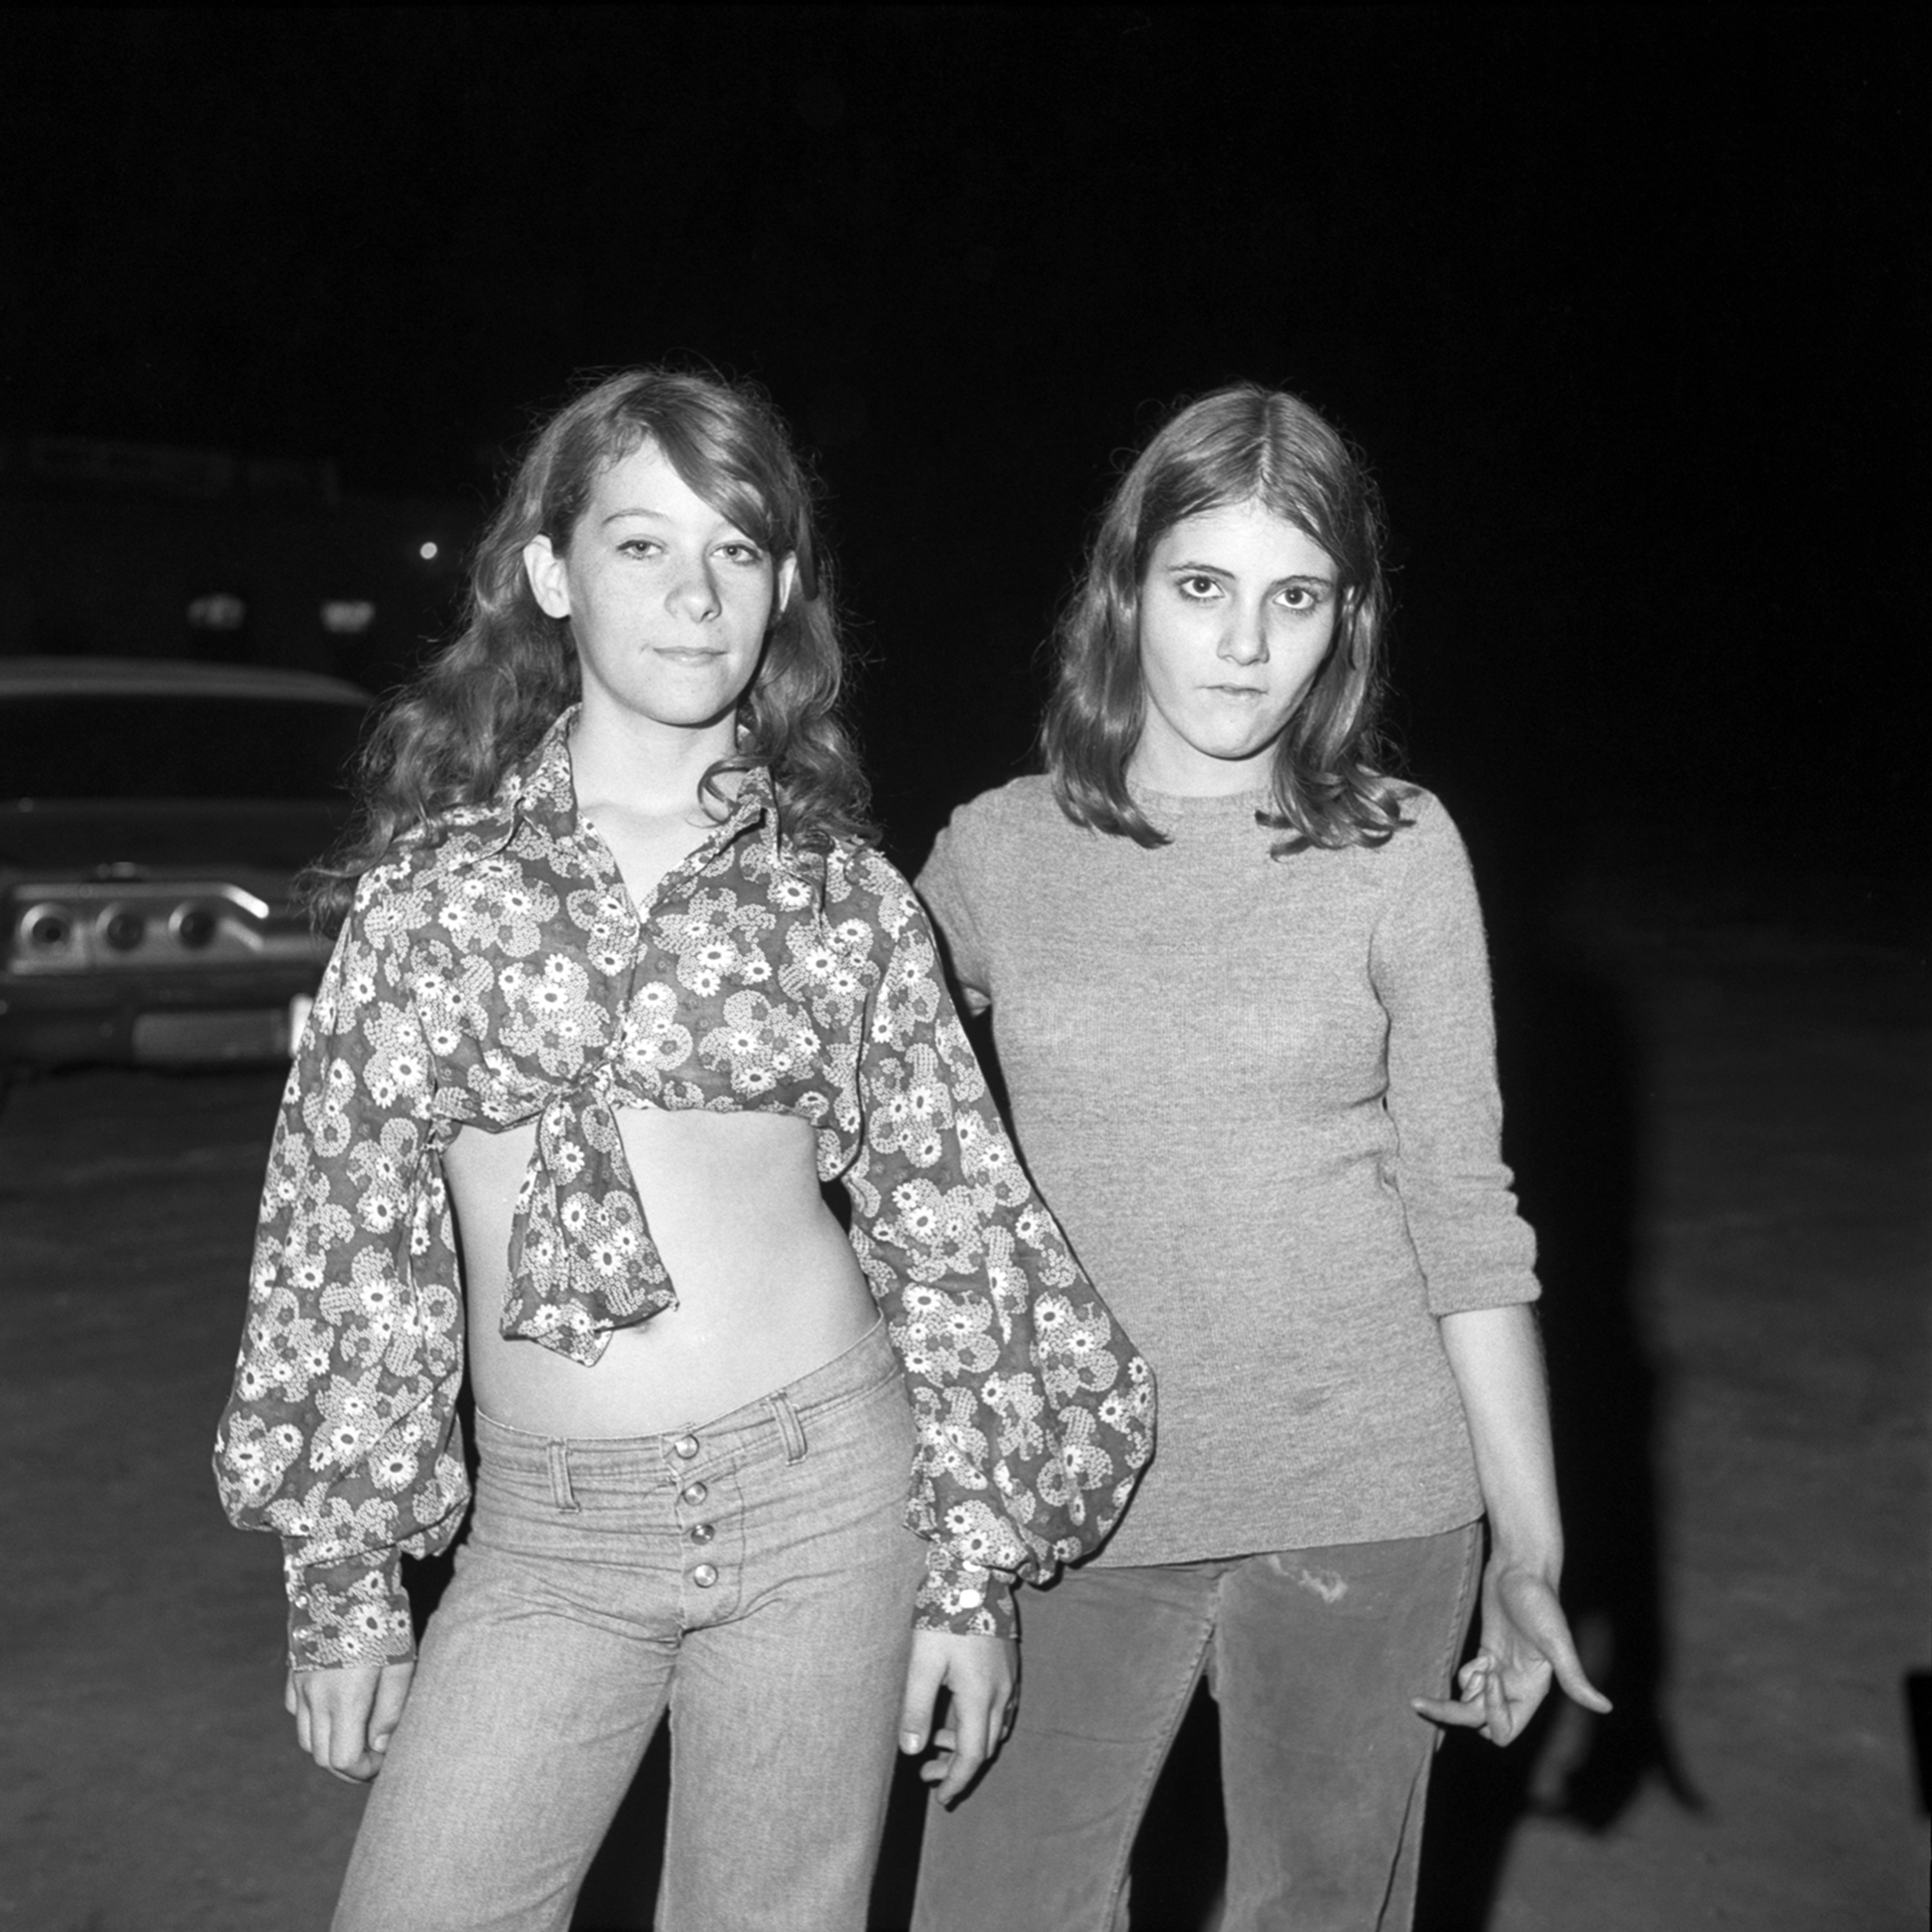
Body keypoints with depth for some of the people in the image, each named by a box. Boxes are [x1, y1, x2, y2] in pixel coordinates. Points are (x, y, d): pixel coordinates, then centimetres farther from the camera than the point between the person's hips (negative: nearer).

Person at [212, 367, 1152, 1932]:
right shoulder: (437, 874, 0)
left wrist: (974, 1570, 3)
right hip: (543, 1534, 1)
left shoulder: (848, 893, 0)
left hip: (821, 1490, 0)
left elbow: (951, 1232, 3)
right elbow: (348, 1226, 2)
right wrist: (343, 1579, 2)